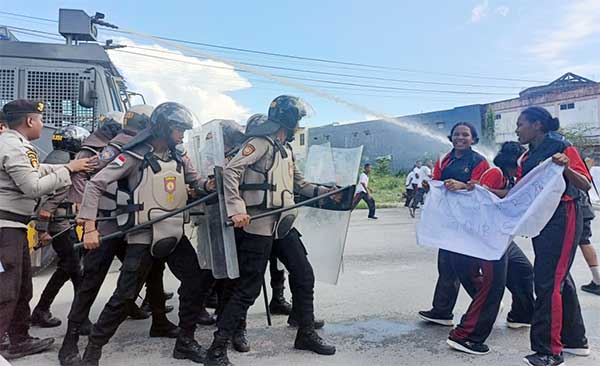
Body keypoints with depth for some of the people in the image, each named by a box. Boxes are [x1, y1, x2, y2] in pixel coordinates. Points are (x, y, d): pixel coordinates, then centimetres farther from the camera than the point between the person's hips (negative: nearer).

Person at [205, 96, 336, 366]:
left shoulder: (286, 149, 18)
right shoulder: (261, 142, -10)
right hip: (257, 226, -9)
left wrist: (323, 191, 14)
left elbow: (298, 183, 26)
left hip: (283, 224, 9)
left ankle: (306, 334, 29)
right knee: (248, 288, -5)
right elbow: (231, 171, -19)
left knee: (304, 275, 12)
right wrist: (237, 209, -28)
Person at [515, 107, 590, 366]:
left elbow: (586, 186, -13)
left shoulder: (563, 148, -7)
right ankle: (576, 341, 30)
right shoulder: (528, 157, 15)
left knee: (548, 282, -11)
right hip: (540, 220, 8)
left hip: (562, 218, -8)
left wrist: (566, 167, -30)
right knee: (560, 279, 15)